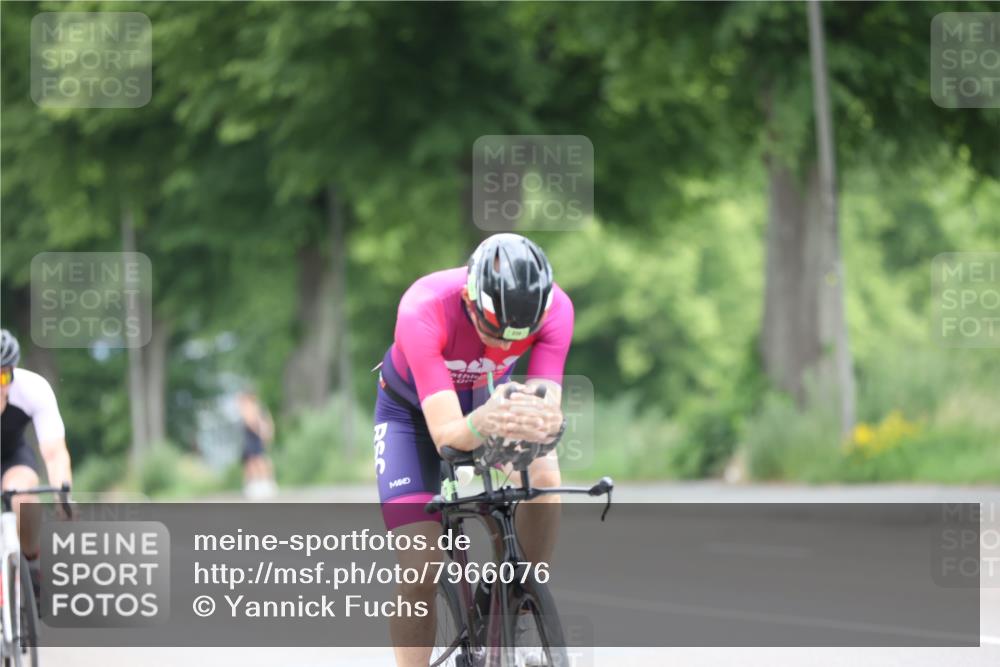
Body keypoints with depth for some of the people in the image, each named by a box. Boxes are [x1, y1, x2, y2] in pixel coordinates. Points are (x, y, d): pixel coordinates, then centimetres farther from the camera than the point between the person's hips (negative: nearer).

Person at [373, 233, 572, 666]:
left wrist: (542, 417, -62)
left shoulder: (553, 308, -32)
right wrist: (483, 424, -67)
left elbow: (551, 407, -37)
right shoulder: (423, 311, -40)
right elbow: (445, 433, -44)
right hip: (414, 409, -2)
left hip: (487, 396, 2)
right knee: (421, 570, -15)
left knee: (543, 476, -30)